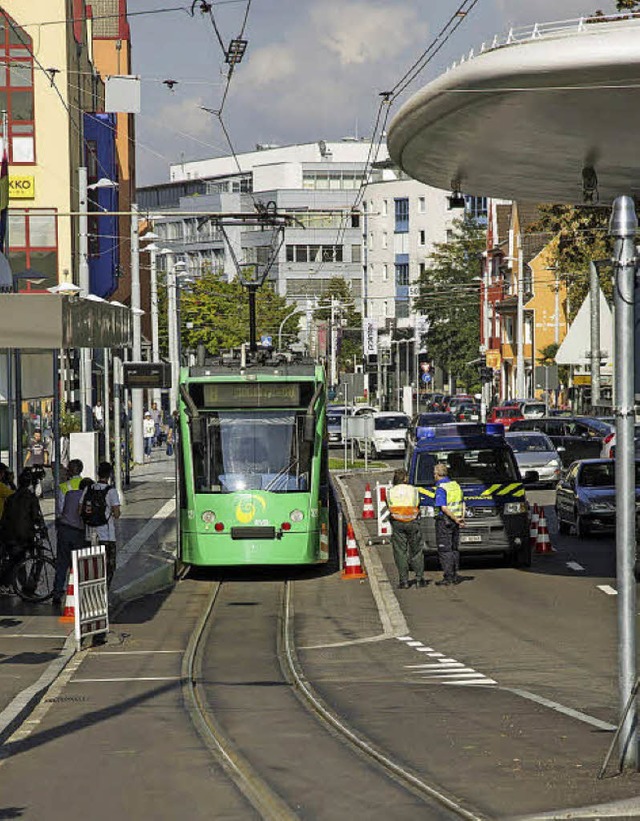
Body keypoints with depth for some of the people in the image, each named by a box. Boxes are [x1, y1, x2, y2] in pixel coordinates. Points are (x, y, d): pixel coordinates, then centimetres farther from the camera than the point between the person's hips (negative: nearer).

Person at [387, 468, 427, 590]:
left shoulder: (391, 492, 1)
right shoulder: (413, 490, 0)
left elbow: (389, 508, 3)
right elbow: (417, 506, 6)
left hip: (397, 523, 0)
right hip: (412, 523, 0)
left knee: (400, 552, 4)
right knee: (416, 551, 9)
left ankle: (403, 580, 1)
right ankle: (419, 578, 8)